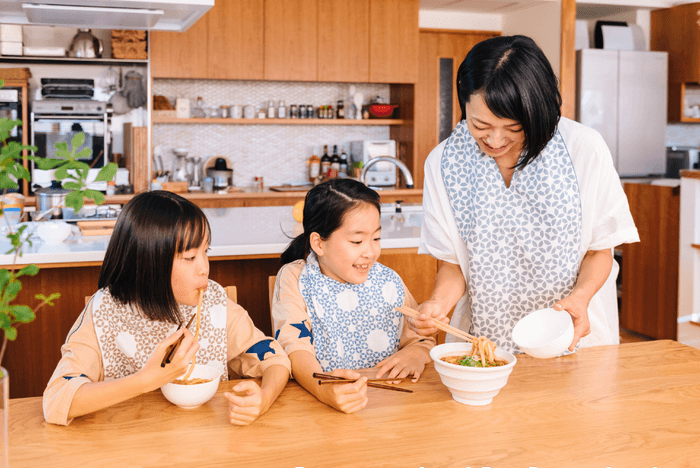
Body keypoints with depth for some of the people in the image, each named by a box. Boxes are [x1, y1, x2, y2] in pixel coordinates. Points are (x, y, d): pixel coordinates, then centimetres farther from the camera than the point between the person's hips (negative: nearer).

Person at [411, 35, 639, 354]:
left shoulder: (584, 149, -12)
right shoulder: (444, 162, -8)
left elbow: (599, 249, -1)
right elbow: (453, 261, 0)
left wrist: (580, 296, -20)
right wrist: (439, 302, -20)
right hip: (484, 337, 0)